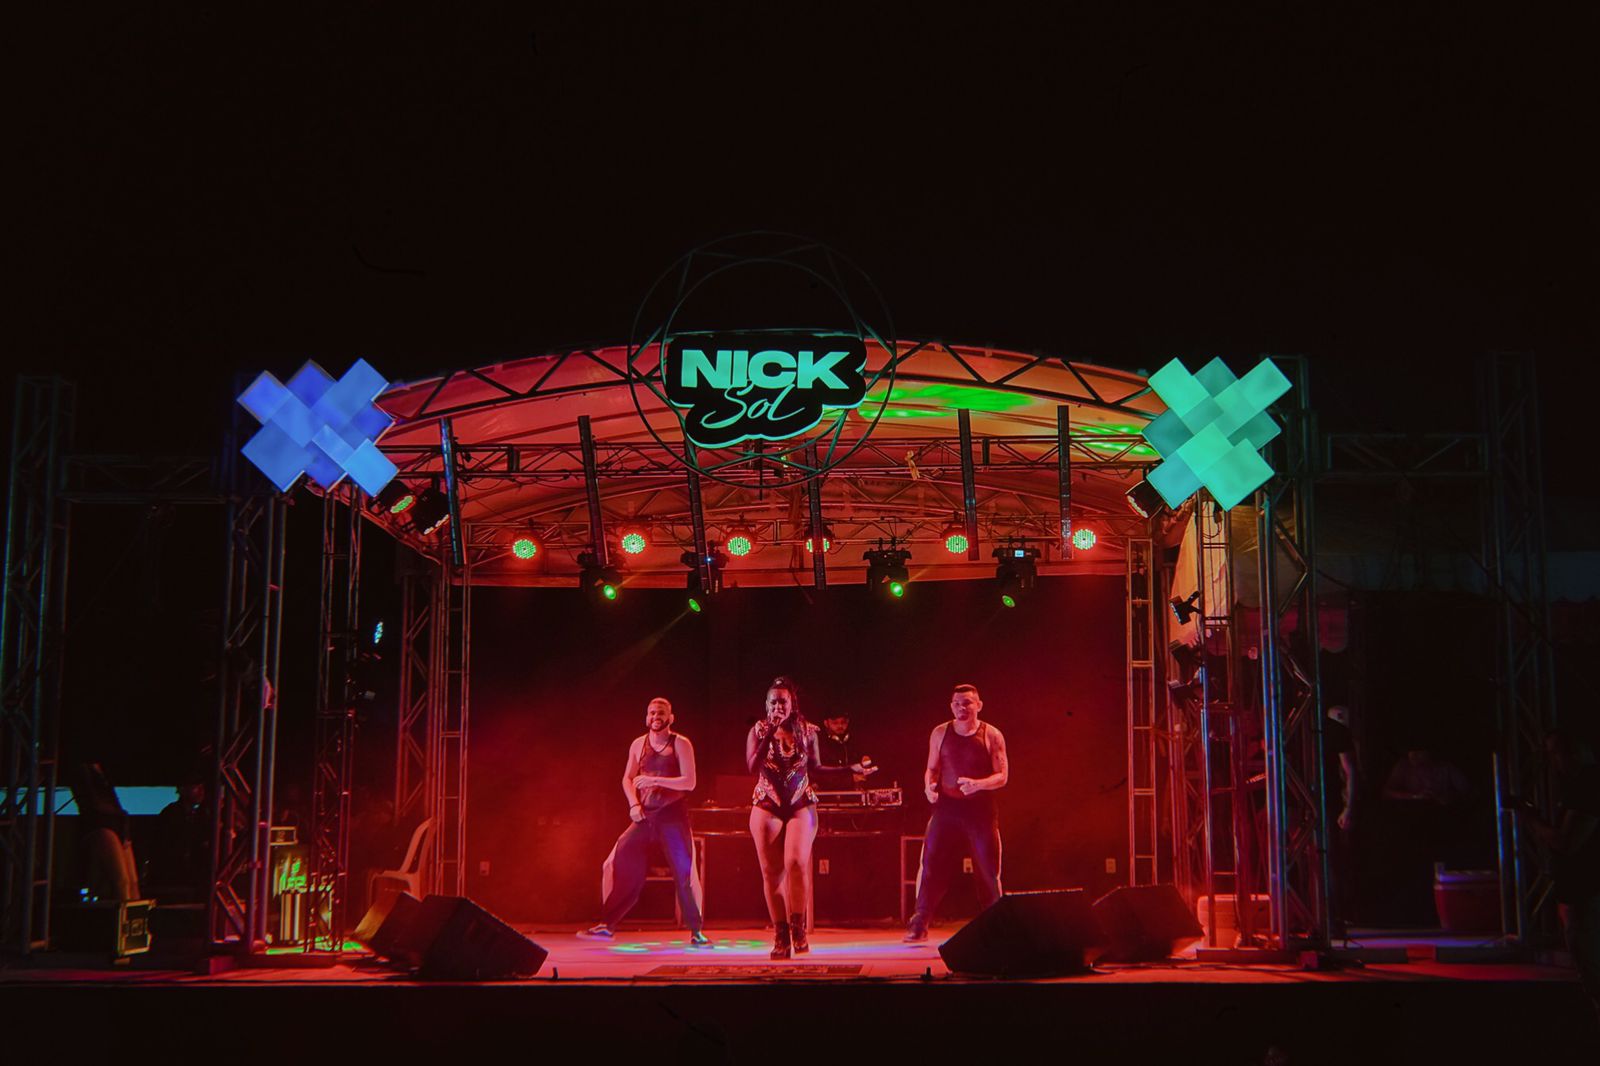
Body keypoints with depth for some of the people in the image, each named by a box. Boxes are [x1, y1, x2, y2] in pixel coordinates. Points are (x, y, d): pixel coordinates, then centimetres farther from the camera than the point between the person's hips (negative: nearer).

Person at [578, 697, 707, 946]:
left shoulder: (681, 744, -2)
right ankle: (606, 925, 7)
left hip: (672, 816, -4)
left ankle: (696, 932, 3)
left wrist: (654, 780, -19)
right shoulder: (638, 744, 11)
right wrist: (634, 804, 0)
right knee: (622, 864, -2)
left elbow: (689, 782, -10)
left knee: (685, 871, -6)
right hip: (644, 816, 4)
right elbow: (627, 779, 18)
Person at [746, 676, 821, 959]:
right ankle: (780, 936, 3)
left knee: (796, 863, -18)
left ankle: (797, 929, -7)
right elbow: (752, 767, -9)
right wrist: (769, 735, -13)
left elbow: (816, 769, 11)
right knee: (771, 871, -2)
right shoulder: (758, 730, 4)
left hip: (801, 805, 0)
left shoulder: (807, 731, 6)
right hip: (767, 806, 0)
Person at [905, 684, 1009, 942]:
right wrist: (929, 785, -6)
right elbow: (932, 768, 15)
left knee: (988, 870, 2)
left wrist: (977, 784, -20)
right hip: (946, 807, 2)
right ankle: (919, 925, 0)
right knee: (931, 865, -5)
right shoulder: (940, 733, 7)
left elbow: (1002, 776, -2)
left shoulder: (992, 736, 0)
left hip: (981, 809, -1)